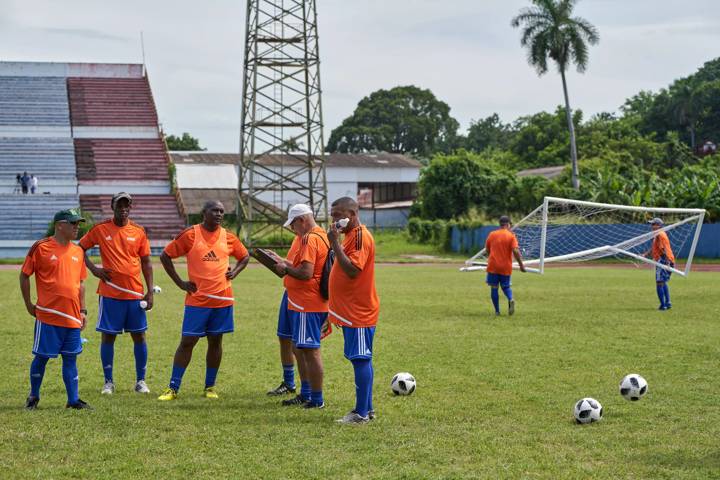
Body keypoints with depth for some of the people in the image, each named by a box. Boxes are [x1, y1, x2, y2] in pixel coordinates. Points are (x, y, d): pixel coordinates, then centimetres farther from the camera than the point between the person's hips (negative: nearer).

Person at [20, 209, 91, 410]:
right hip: (47, 315, -5)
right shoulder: (41, 247, -6)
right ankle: (33, 397, 20)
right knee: (41, 357, 3)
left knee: (71, 358, 7)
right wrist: (29, 304, 0)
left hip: (72, 317, 5)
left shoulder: (77, 251, 11)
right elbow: (24, 275, -1)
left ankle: (73, 399, 12)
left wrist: (83, 310, 12)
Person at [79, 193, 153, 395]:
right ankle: (108, 382, 9)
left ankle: (140, 381, 13)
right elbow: (80, 248, 9)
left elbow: (146, 263, 8)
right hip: (109, 293, -2)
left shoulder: (139, 232, 5)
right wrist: (94, 268, -6)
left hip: (135, 293, 2)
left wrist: (150, 291, 2)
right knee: (108, 336, 1)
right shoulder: (100, 229, 0)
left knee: (139, 335, 4)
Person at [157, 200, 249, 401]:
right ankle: (173, 388, 2)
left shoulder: (228, 237, 5)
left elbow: (244, 256, 21)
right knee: (187, 341, -3)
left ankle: (210, 387, 18)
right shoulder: (190, 234, -5)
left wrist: (234, 272, 2)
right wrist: (180, 283, -4)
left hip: (222, 299, 3)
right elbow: (165, 256, 0)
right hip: (197, 299, -3)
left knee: (215, 341, 8)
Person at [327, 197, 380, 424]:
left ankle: (361, 413, -4)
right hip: (350, 311, 10)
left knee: (361, 359, -7)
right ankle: (366, 408, 19)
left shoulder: (360, 236, -16)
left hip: (358, 312, -10)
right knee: (360, 360, 13)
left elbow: (352, 270, -26)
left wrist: (335, 243, -23)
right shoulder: (351, 235, 16)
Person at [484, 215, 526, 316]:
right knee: (506, 287, 15)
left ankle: (497, 311, 4)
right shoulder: (511, 236, -5)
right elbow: (515, 251, -15)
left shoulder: (492, 234, 4)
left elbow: (487, 251, 11)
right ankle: (511, 299, -16)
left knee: (494, 288, 7)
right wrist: (521, 265, -9)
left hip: (493, 266, 0)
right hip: (506, 267, 0)